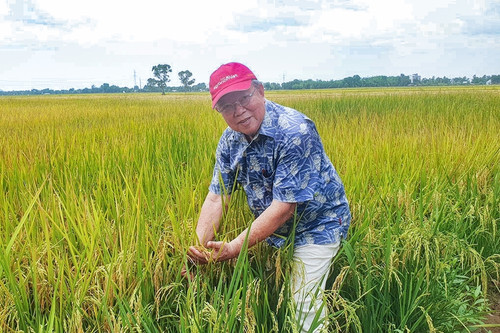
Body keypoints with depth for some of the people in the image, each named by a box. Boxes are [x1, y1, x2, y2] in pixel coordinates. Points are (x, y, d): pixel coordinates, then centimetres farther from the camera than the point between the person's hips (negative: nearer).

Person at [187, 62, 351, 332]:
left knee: (304, 303, -8)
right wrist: (198, 249, -18)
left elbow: (284, 206, -31)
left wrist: (232, 249, -32)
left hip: (315, 226, -6)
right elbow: (216, 197, -5)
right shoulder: (230, 140, -8)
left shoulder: (294, 132, -30)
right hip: (272, 228, 6)